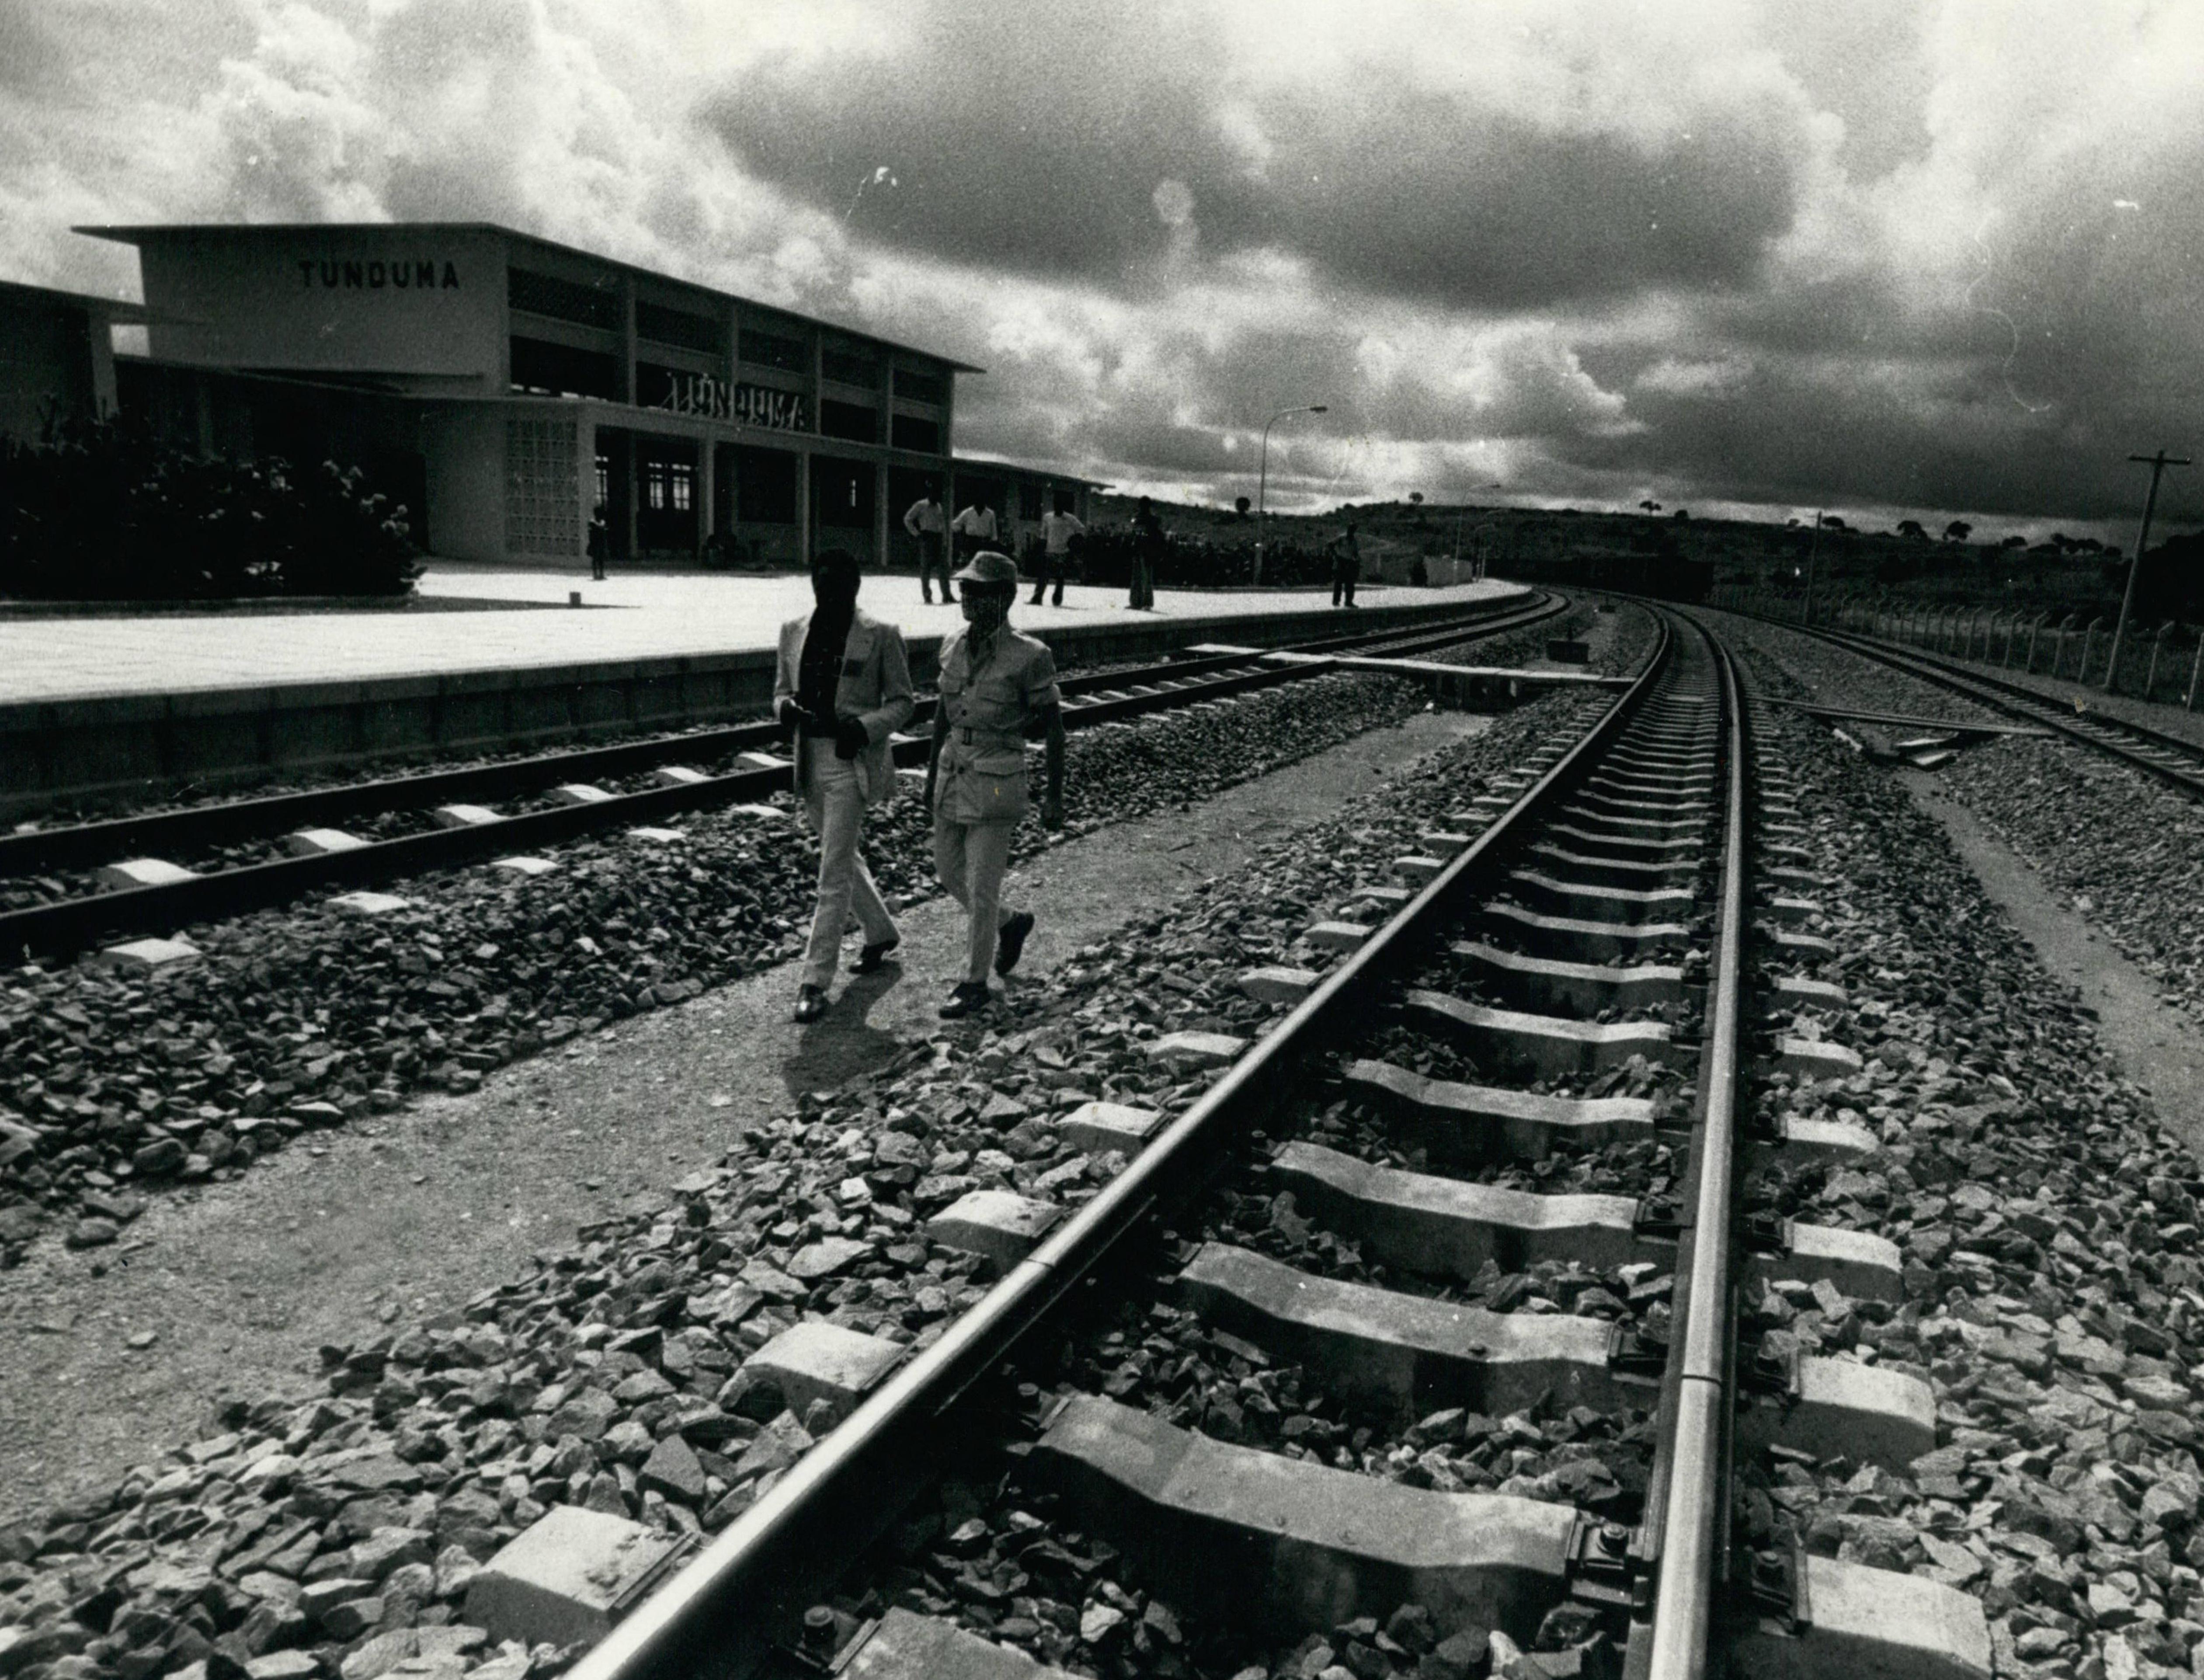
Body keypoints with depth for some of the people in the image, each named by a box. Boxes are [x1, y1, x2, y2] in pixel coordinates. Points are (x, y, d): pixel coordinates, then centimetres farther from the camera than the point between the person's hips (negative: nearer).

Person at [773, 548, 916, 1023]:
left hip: (852, 764, -6)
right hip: (810, 761, 6)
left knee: (834, 874, -6)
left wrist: (866, 727, -19)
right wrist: (789, 709, -9)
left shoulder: (881, 637, -6)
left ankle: (815, 981, 0)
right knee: (843, 859, 19)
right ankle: (881, 932, 43)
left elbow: (902, 702, -2)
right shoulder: (793, 632, 7)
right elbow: (781, 693, 15)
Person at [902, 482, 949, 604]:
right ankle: (927, 596, 2)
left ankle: (946, 595, 8)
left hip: (938, 538, 6)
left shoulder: (939, 507, 18)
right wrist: (917, 534, -7)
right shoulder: (921, 505, 0)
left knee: (944, 566, 3)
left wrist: (945, 542, 12)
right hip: (926, 538, -6)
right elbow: (908, 519, -2)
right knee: (926, 567, -3)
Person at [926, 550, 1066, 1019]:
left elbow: (1054, 726, -9)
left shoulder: (1028, 658, -15)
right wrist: (932, 772, 19)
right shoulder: (955, 647, 3)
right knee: (949, 873, 16)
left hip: (997, 782, -7)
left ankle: (974, 984, 16)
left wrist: (1055, 797, -8)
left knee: (981, 886, 0)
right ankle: (1012, 923, 42)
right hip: (953, 773, 7)